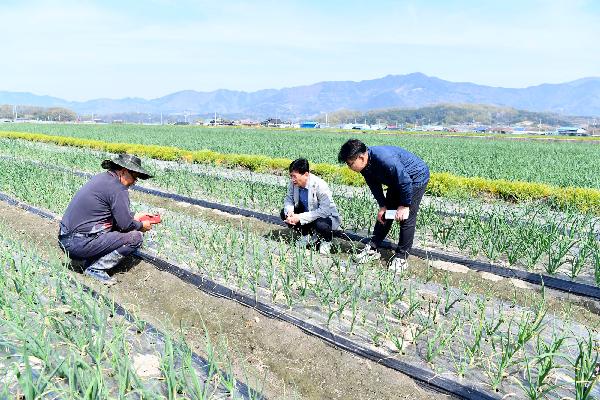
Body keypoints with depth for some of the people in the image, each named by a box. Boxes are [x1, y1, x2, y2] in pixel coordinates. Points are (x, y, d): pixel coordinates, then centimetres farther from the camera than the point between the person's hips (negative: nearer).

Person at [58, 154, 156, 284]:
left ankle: (89, 262, 12)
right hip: (79, 244, -9)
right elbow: (125, 224, -13)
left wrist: (135, 217, 24)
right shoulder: (118, 189, -16)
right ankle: (95, 268, -5)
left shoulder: (100, 178, 12)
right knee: (135, 237, -8)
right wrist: (141, 226, 6)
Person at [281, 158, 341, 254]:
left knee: (320, 224, -39)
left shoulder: (319, 186, -30)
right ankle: (307, 235, 9)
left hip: (327, 217, -6)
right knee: (284, 213, -10)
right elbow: (289, 199, -1)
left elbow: (325, 211, -34)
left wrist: (300, 217, -35)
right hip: (307, 213, 6)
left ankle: (326, 241, -1)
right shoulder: (294, 183, -14)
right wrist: (289, 212, -25)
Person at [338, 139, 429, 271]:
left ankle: (401, 257, 1)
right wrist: (382, 206, -4)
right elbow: (375, 185, 1)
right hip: (398, 181, 8)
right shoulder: (365, 165, -13)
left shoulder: (385, 159, -39)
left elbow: (406, 181, -33)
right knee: (384, 215, 8)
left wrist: (405, 206, -24)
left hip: (416, 178, -8)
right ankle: (372, 249, 16)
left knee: (407, 218, -9)